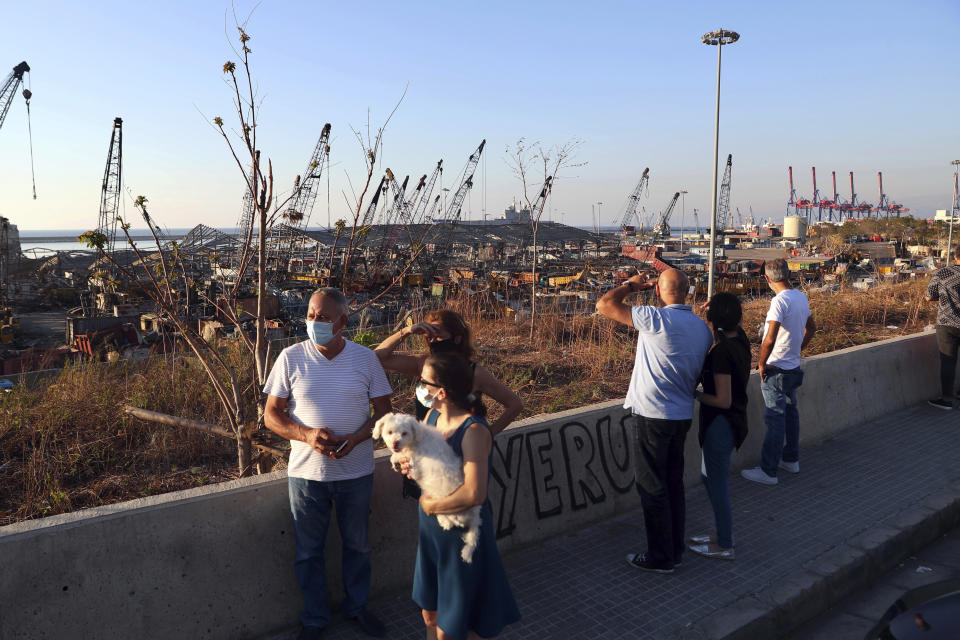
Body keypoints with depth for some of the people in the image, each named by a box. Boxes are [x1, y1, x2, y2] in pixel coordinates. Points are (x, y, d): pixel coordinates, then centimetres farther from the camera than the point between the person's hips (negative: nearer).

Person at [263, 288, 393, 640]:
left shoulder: (365, 358, -6)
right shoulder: (291, 357, -7)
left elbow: (384, 411, -1)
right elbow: (271, 415, -4)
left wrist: (355, 439, -19)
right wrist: (306, 435, -21)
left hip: (356, 472, 1)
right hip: (306, 472, 0)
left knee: (357, 544, 18)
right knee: (308, 551, 13)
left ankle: (356, 606, 41)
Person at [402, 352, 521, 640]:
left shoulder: (473, 431, -25)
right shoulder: (432, 415, -1)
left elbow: (474, 494, -33)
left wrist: (430, 505, -18)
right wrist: (408, 463, -8)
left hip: (463, 534, -7)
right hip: (431, 530, 7)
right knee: (430, 616, 22)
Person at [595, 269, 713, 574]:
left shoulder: (657, 319, -17)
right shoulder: (702, 328, 5)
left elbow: (605, 305, -13)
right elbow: (698, 374, 14)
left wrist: (630, 285, 3)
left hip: (652, 416, -7)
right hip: (683, 415, 7)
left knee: (653, 488, 4)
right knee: (674, 484, 18)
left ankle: (661, 557, 15)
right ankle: (675, 549, 30)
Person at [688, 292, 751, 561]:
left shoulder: (721, 352, -25)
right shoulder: (740, 337, 0)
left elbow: (723, 400, -24)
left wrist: (696, 394, -10)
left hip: (720, 424, -9)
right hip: (734, 420, 9)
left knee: (717, 484, 6)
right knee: (709, 477, 23)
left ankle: (725, 545, 21)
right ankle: (724, 533, 36)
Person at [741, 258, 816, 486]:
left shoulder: (780, 301, -22)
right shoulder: (801, 297, 5)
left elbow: (770, 339, -28)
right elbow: (811, 327, 21)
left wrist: (761, 364, -15)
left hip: (775, 370, -9)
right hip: (793, 367, 9)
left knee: (775, 420, -3)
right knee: (790, 414, 20)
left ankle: (768, 471, 5)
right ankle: (791, 459, 34)